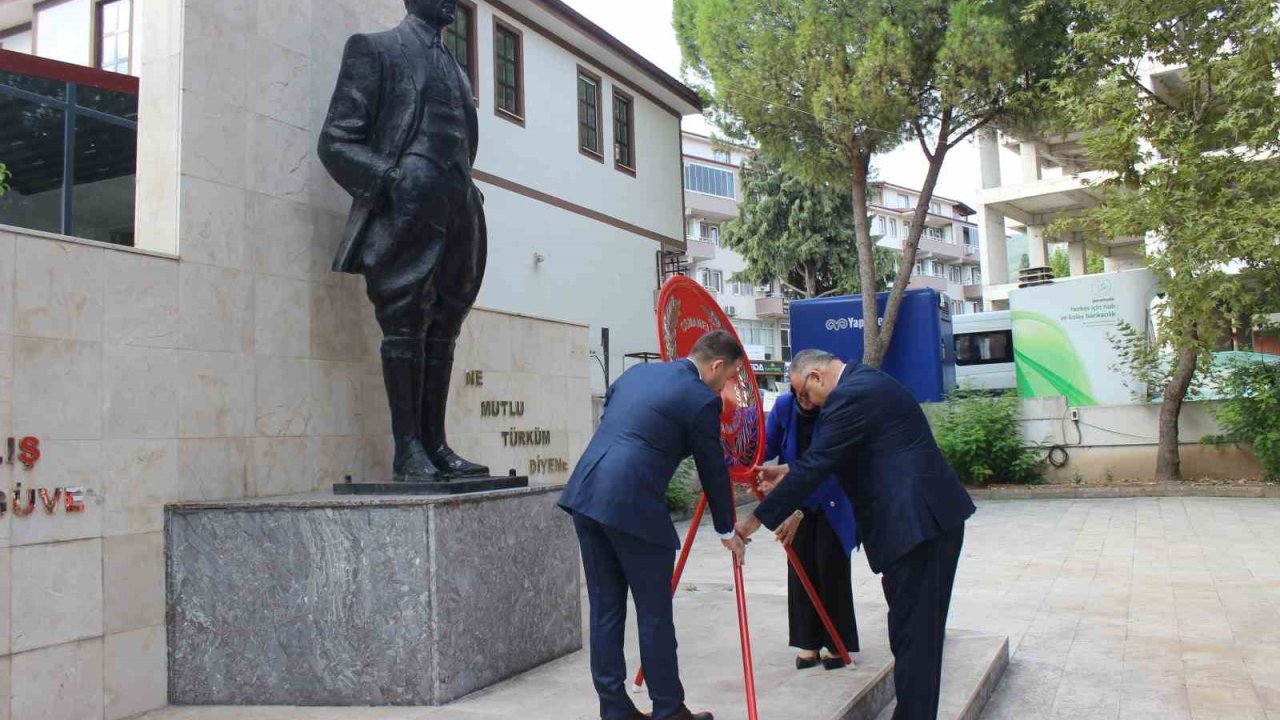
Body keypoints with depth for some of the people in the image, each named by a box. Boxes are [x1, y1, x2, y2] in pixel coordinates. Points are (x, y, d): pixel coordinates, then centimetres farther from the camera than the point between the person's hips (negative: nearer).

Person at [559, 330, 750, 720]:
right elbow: (712, 469, 4)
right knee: (654, 614, 6)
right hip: (631, 506, -8)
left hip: (584, 495, 8)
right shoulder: (701, 399, -3)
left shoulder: (636, 372, 18)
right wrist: (727, 530, 18)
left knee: (605, 608, 14)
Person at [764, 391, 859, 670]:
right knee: (801, 569, 3)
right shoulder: (784, 405, -13)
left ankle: (839, 645, 10)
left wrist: (800, 511, -39)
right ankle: (809, 644, 12)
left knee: (831, 568, -3)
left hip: (832, 503, -4)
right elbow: (768, 446, -1)